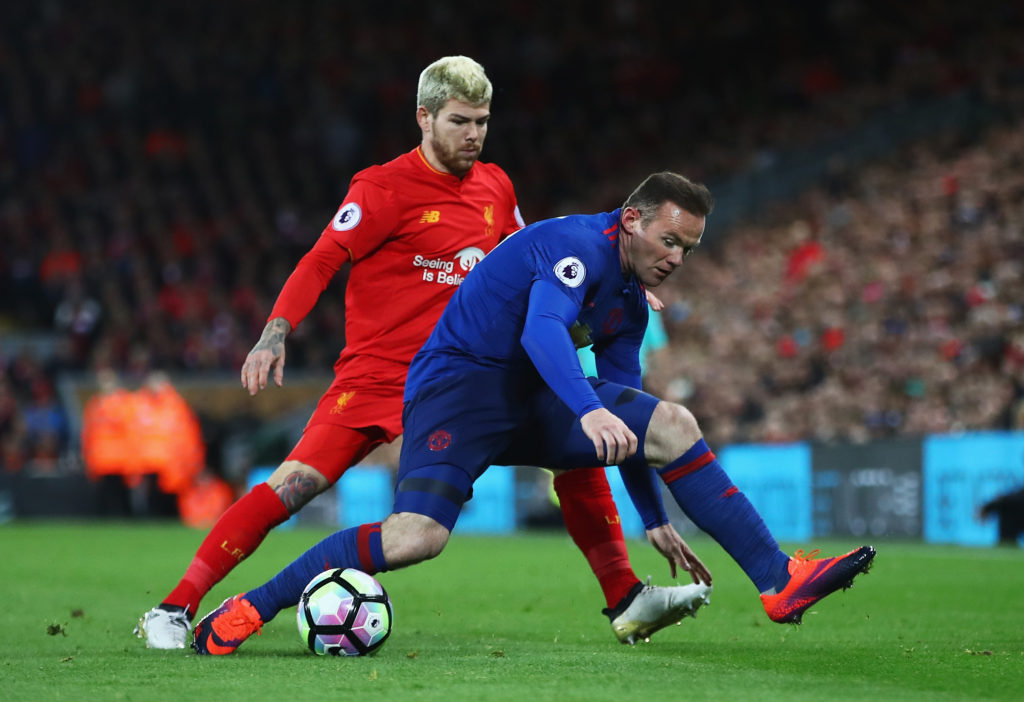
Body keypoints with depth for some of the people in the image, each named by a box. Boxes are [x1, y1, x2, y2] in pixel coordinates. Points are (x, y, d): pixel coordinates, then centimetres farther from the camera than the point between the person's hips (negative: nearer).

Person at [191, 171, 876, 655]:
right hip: (459, 376, -8)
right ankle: (248, 609, -17)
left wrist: (658, 524, 16)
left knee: (672, 424, -6)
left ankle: (780, 580, -7)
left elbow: (625, 430, 19)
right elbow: (543, 329, -33)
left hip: (530, 404, 8)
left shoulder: (631, 305, 14)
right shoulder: (580, 244, -13)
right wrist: (590, 411, -48)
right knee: (416, 537, -29)